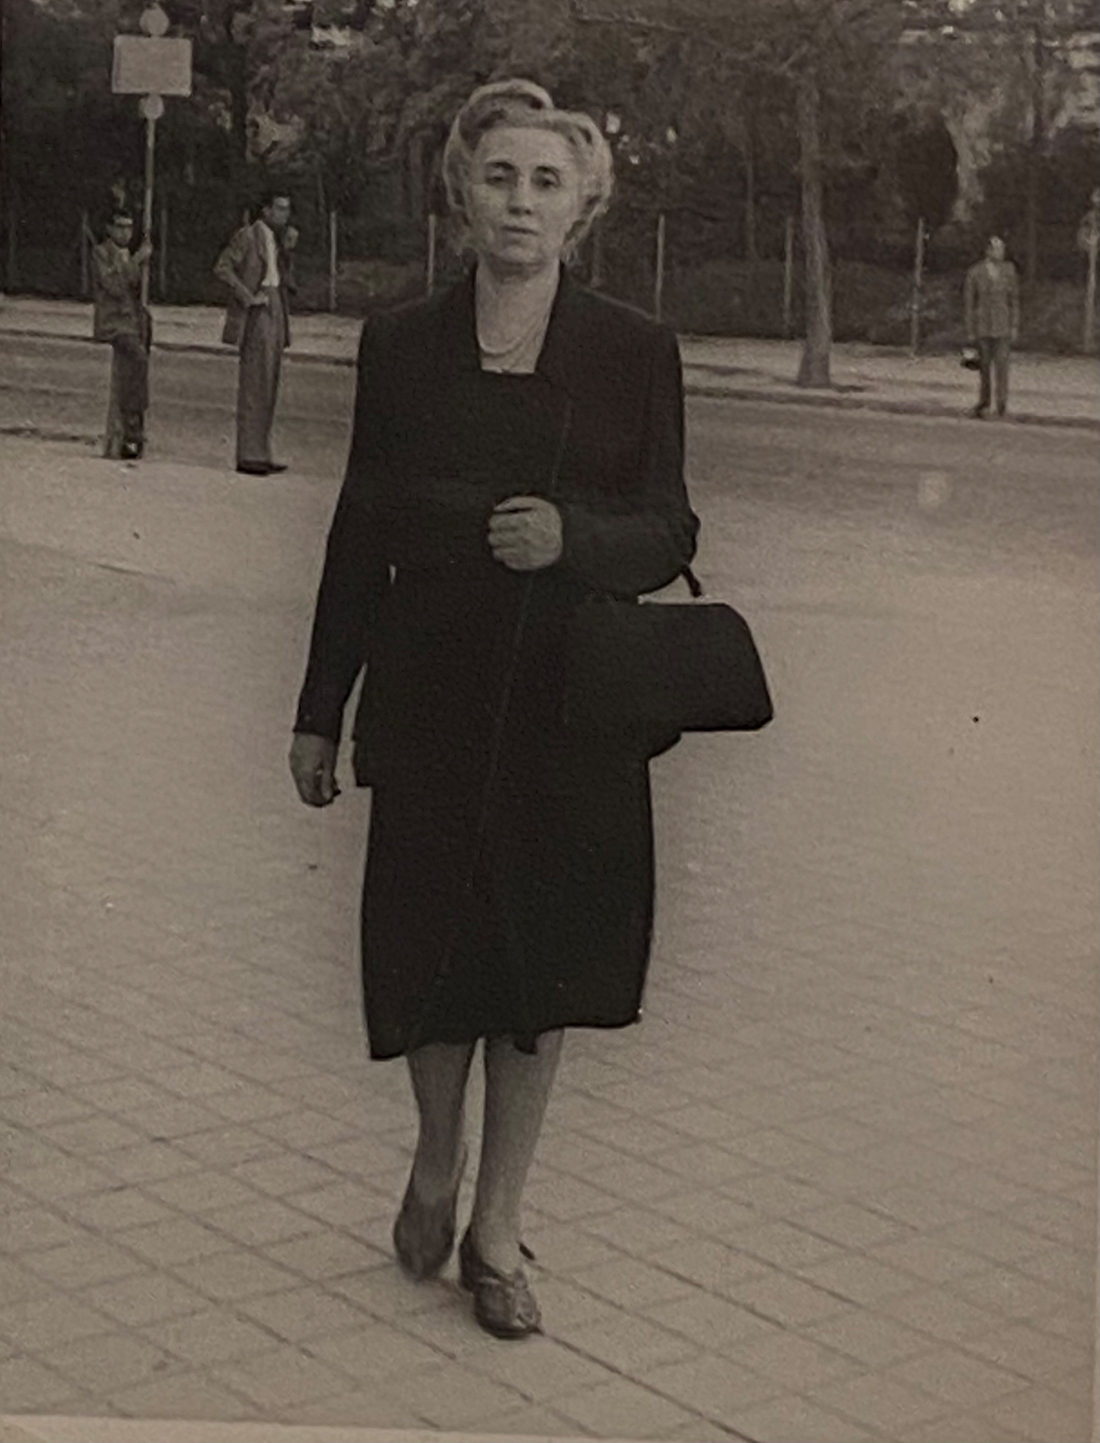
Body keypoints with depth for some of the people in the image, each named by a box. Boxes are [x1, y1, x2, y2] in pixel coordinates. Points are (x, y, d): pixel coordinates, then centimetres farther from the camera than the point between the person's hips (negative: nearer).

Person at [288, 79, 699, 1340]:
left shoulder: (633, 353, 0)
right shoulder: (399, 347, 2)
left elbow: (670, 534, 1)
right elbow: (359, 536, 5)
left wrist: (573, 537, -20)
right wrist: (318, 712, 6)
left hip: (571, 711, 0)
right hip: (431, 702, 0)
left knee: (541, 963, 7)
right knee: (425, 952, 4)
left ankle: (496, 1226, 24)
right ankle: (436, 1157, 35)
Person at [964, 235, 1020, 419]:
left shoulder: (1009, 269, 2)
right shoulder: (974, 273, -3)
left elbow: (1014, 299, 7)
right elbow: (970, 303, 1)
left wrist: (1015, 327, 2)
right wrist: (970, 332, 0)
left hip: (1003, 325, 0)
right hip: (982, 325, 0)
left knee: (1001, 365, -9)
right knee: (984, 366, 7)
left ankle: (1001, 408, -10)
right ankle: (983, 403, 21)